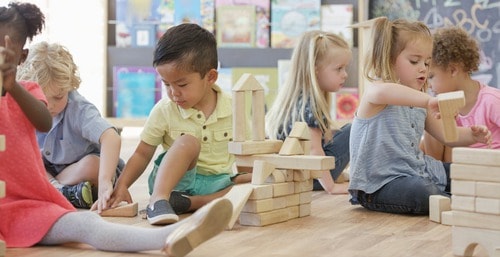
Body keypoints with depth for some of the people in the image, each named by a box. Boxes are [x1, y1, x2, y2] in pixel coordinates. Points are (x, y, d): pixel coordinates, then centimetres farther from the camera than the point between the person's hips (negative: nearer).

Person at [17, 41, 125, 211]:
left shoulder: (79, 109, -27)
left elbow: (112, 138, -44)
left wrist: (104, 182, -58)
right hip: (49, 170, 5)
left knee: (92, 165, -36)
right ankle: (67, 193, -26)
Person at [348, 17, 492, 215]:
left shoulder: (420, 102, 13)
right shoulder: (373, 91, -13)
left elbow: (446, 134, 18)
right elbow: (383, 92, -40)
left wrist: (471, 135, -3)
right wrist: (429, 100, -49)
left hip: (417, 171, 9)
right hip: (379, 184, -9)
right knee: (421, 192, -32)